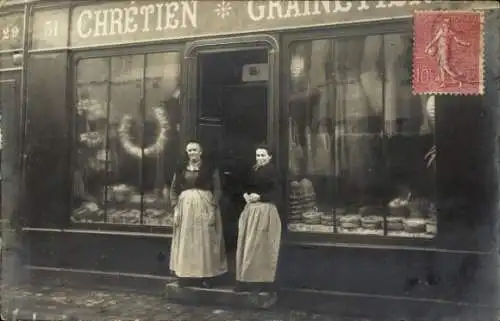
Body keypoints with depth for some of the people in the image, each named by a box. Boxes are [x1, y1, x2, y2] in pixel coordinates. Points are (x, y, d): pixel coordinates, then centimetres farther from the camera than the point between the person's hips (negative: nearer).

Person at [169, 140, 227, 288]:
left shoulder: (210, 168, 0)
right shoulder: (181, 168, 9)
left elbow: (217, 189, -3)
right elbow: (173, 190, 9)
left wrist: (213, 209, -11)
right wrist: (175, 209, -1)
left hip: (204, 207, -3)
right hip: (185, 207, 3)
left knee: (204, 241, 0)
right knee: (185, 242, 5)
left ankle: (206, 276, 6)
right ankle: (186, 276, 12)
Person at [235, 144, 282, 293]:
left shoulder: (272, 171, -7)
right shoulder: (253, 170, 12)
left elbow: (276, 193, -14)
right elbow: (246, 187, 17)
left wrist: (260, 197, -18)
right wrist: (245, 194, -4)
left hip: (265, 211, -7)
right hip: (250, 211, 7)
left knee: (262, 247, -2)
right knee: (248, 246, 7)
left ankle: (263, 281, 6)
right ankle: (247, 280, 14)